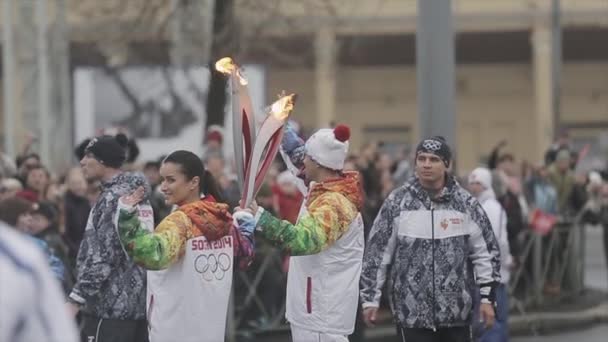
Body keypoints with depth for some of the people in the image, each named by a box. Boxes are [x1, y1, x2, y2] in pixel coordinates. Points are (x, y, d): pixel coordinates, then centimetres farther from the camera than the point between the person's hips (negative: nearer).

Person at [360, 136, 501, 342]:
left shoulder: (466, 203, 2)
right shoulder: (397, 202, -2)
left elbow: (486, 251, 7)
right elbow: (376, 253, 2)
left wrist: (487, 298, 4)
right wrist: (370, 298, 1)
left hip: (457, 311, 2)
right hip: (412, 311, -2)